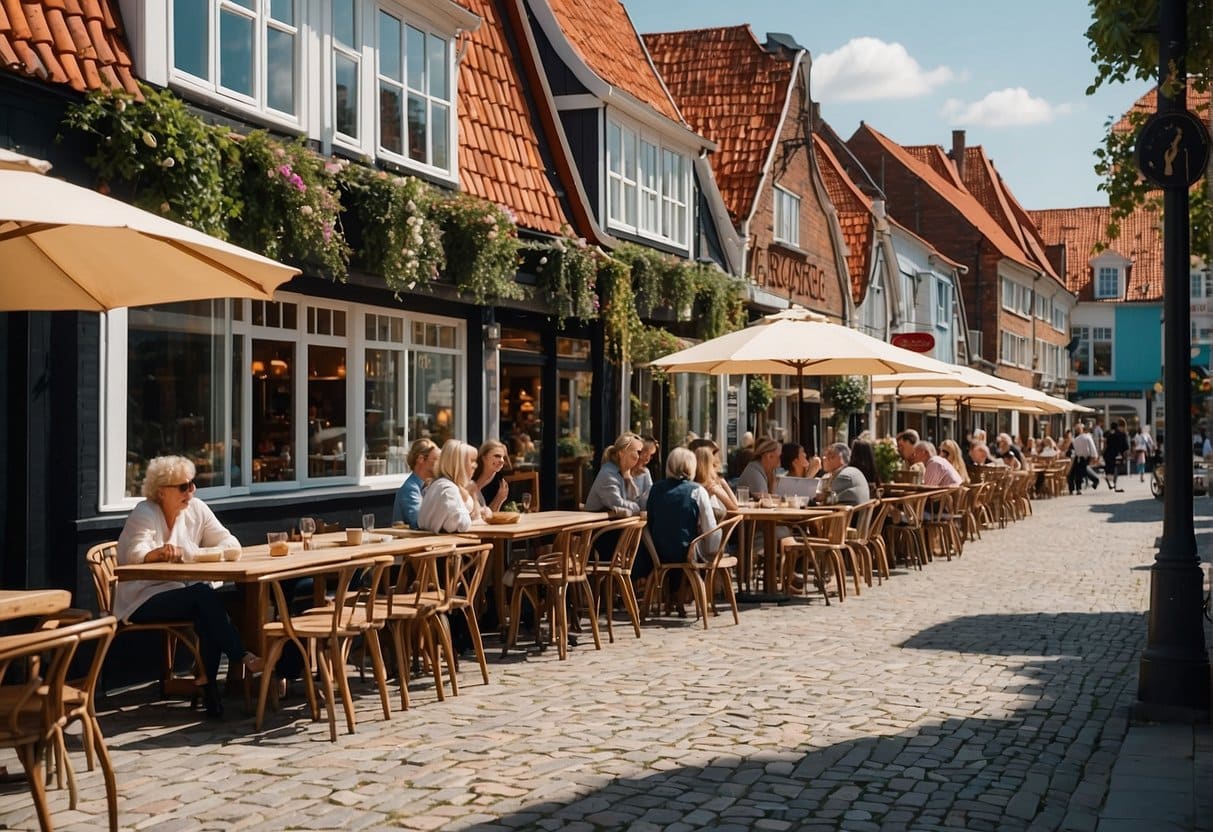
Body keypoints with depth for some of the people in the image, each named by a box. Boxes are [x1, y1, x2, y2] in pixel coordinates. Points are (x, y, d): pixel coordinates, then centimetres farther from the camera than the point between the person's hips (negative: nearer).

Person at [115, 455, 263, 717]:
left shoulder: (196, 509, 6)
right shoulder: (144, 514, -9)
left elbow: (229, 542, 1)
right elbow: (135, 554, -25)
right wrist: (160, 553, -47)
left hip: (179, 593, 5)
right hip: (142, 600, -5)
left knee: (207, 608, -30)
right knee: (204, 596, -29)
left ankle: (208, 681, -23)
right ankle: (243, 658, -29)